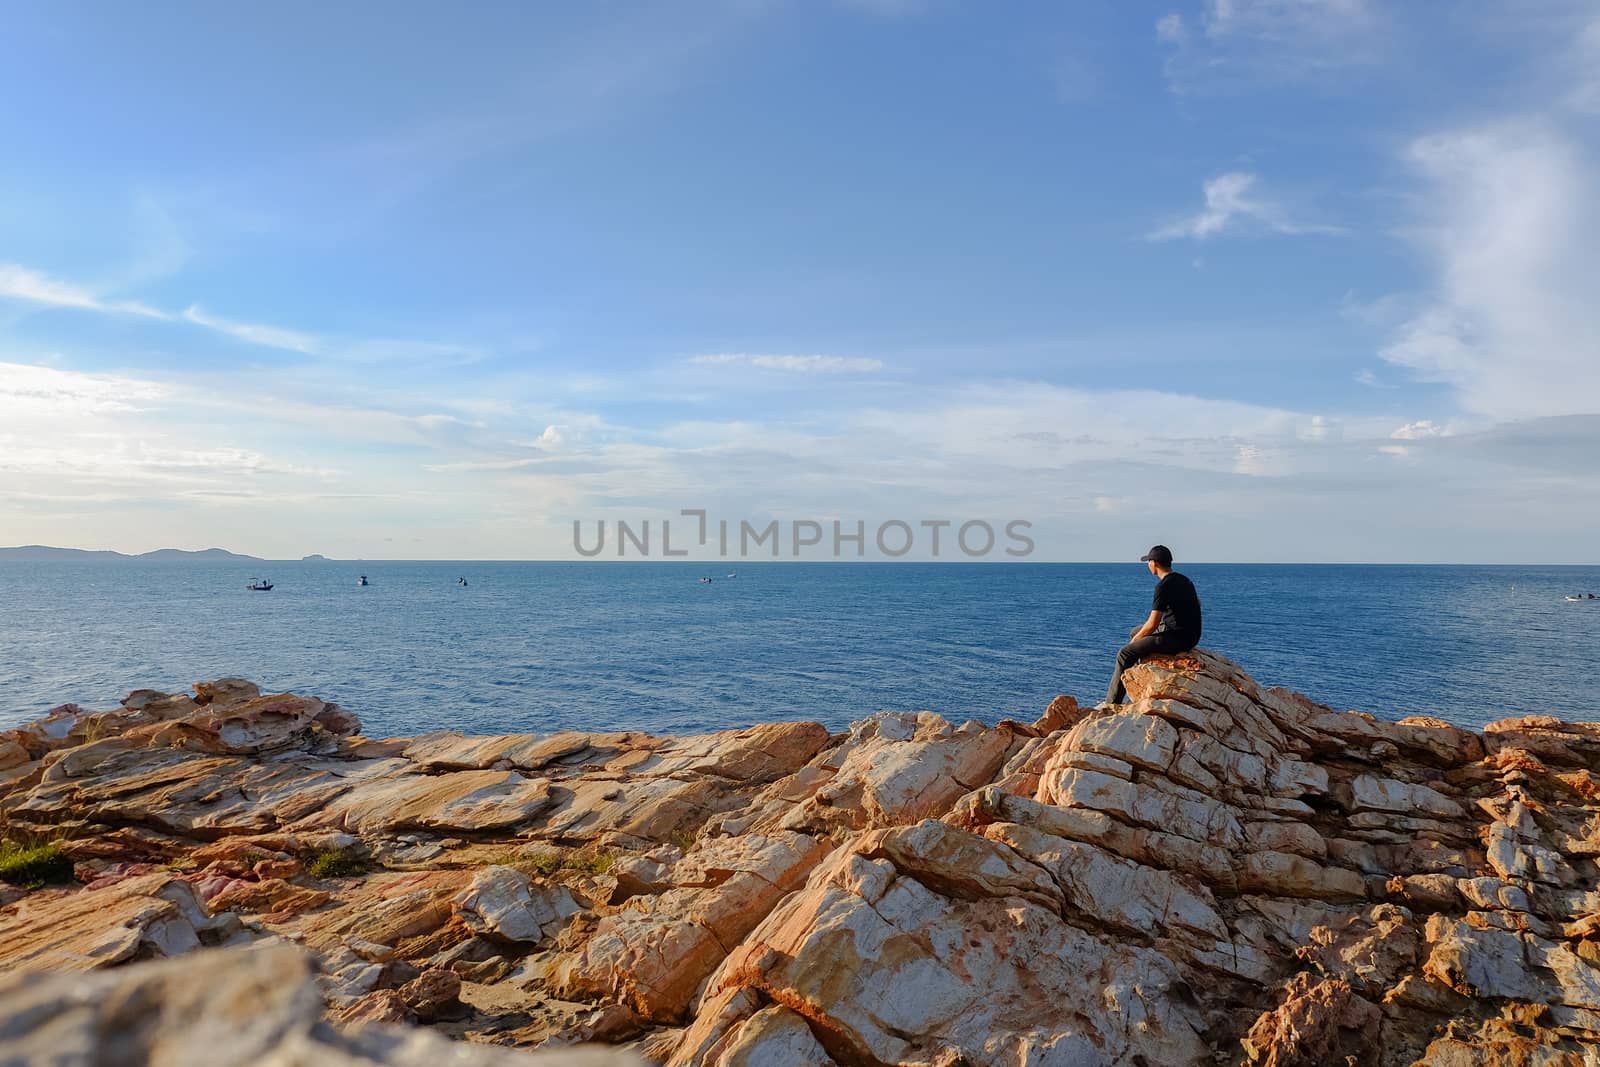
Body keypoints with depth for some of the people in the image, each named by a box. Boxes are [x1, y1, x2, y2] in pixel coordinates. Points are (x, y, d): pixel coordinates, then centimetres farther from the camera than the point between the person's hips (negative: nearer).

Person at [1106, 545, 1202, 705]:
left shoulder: (1164, 586, -18)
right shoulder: (1184, 580, 11)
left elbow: (1152, 624, -20)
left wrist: (1136, 638, 0)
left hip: (1177, 638, -10)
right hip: (1191, 636, 10)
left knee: (1125, 654, -6)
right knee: (1135, 633, 26)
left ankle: (1111, 704, -4)